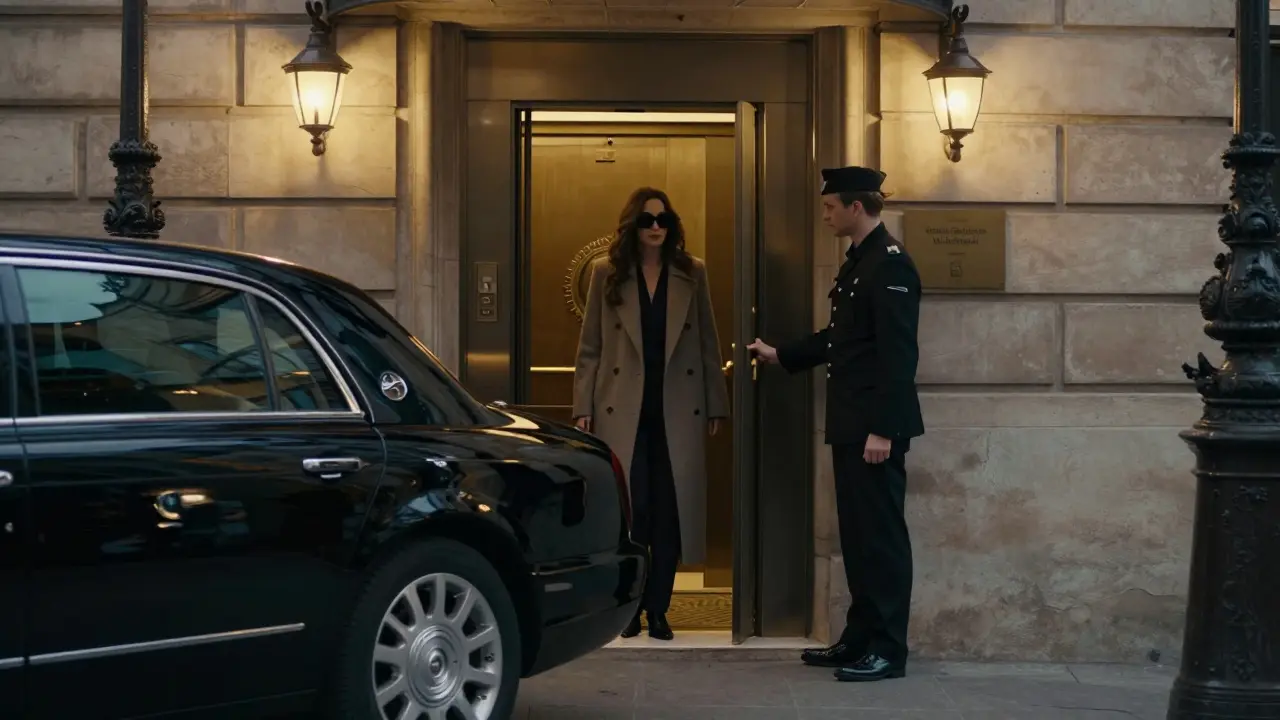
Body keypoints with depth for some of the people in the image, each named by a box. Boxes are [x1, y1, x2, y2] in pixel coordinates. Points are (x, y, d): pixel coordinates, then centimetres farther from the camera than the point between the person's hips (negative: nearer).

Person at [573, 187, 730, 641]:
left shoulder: (691, 274, 7)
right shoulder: (607, 274, 5)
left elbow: (708, 345, 8)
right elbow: (589, 349, 5)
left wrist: (716, 406, 5)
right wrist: (583, 408, -1)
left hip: (678, 412, 1)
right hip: (623, 412, -1)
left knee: (670, 513, 1)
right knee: (628, 510, -1)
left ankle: (658, 609, 9)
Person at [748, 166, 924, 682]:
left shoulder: (890, 265, -15)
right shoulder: (856, 262, 15)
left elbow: (898, 354, -20)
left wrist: (883, 430, -22)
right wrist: (780, 356, 26)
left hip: (876, 428, -10)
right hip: (850, 426, 10)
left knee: (881, 536, -3)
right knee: (856, 534, 14)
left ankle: (888, 649, 3)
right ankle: (860, 637, 21)